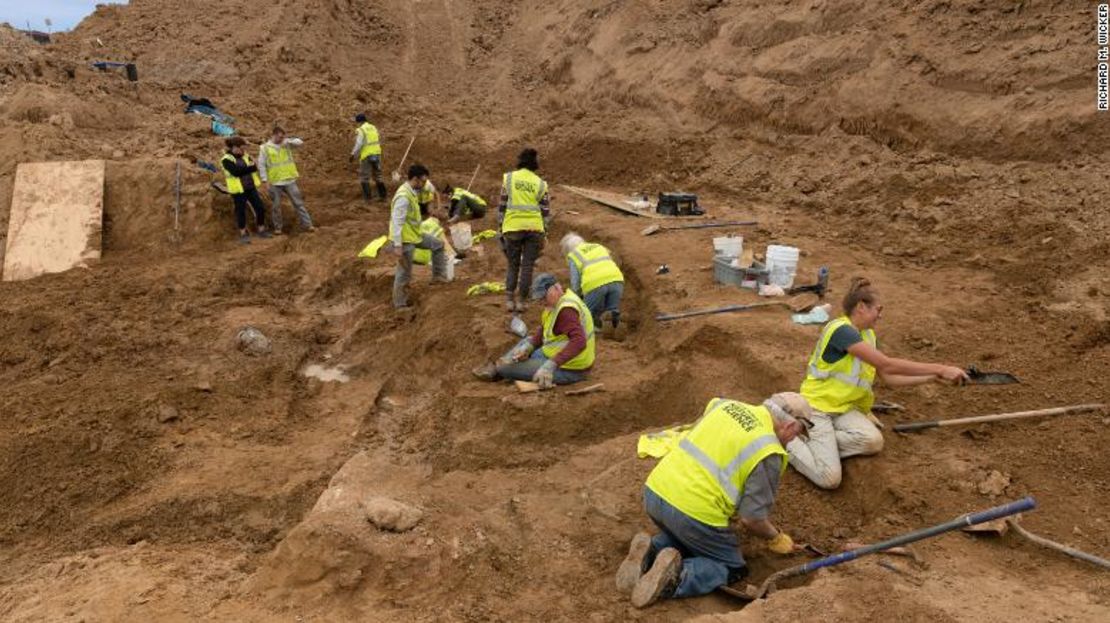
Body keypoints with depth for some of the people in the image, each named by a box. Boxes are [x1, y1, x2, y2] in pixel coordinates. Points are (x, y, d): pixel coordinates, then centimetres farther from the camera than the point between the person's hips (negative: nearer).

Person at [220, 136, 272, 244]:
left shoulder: (245, 156, 8)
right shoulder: (226, 159, -11)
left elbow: (254, 168, -5)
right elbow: (236, 172, -23)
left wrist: (242, 170, -19)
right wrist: (249, 168, -14)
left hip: (250, 187, 6)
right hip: (238, 190, -5)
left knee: (260, 208, 4)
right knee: (241, 211, 4)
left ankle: (261, 230, 19)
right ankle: (243, 234, 17)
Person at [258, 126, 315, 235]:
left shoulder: (287, 144, 4)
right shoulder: (265, 148, -4)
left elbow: (300, 142, -7)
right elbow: (261, 165, -4)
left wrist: (288, 141, -24)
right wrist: (264, 181, -10)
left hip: (289, 180, 2)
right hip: (274, 182, -2)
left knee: (298, 203, 3)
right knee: (276, 206, 7)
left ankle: (307, 224, 7)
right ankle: (277, 227, 20)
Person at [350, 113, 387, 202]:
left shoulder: (360, 130, -11)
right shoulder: (373, 127, 11)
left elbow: (358, 145, -17)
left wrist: (353, 154, -7)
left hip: (366, 156, -6)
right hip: (377, 154, 6)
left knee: (364, 177, 4)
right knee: (377, 175, 16)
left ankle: (367, 198, 1)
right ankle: (383, 196, 15)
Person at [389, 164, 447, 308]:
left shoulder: (413, 191, 4)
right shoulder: (403, 197, -27)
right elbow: (397, 222, -28)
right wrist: (398, 246, -29)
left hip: (414, 234, 10)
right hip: (405, 239, -10)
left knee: (438, 245, 20)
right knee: (404, 273, 2)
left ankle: (438, 276, 27)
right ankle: (400, 303, 15)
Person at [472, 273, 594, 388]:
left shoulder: (566, 310, -27)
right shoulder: (558, 301, 4)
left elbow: (579, 342, -40)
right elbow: (543, 330, 12)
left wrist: (551, 365, -45)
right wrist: (528, 346, -6)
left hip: (568, 369, -10)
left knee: (506, 367, -3)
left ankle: (498, 369, 29)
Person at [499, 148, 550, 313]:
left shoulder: (508, 178, 5)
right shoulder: (540, 183, 6)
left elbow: (502, 206, 4)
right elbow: (545, 212, 5)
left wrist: (500, 227, 11)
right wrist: (543, 235, 11)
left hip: (512, 228, 0)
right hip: (534, 228, 0)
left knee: (513, 265, 13)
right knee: (527, 266, 7)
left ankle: (510, 300, 8)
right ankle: (521, 301, 7)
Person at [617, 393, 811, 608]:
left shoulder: (726, 404, 12)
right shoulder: (769, 453, -7)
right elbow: (751, 518, -7)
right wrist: (776, 538, 14)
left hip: (654, 491, 7)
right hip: (693, 511, -7)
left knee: (685, 536, 34)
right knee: (733, 568, 16)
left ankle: (649, 552, 5)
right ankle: (676, 576, -9)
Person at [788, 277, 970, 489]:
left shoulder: (868, 335, 9)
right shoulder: (841, 330, -21)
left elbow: (889, 378, 9)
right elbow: (888, 364, -25)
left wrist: (933, 377, 0)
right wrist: (940, 369, -22)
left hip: (844, 407, 8)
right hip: (817, 406, -8)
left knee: (873, 440, -24)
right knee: (830, 478, -22)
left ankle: (818, 444, -4)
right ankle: (790, 441, 2)